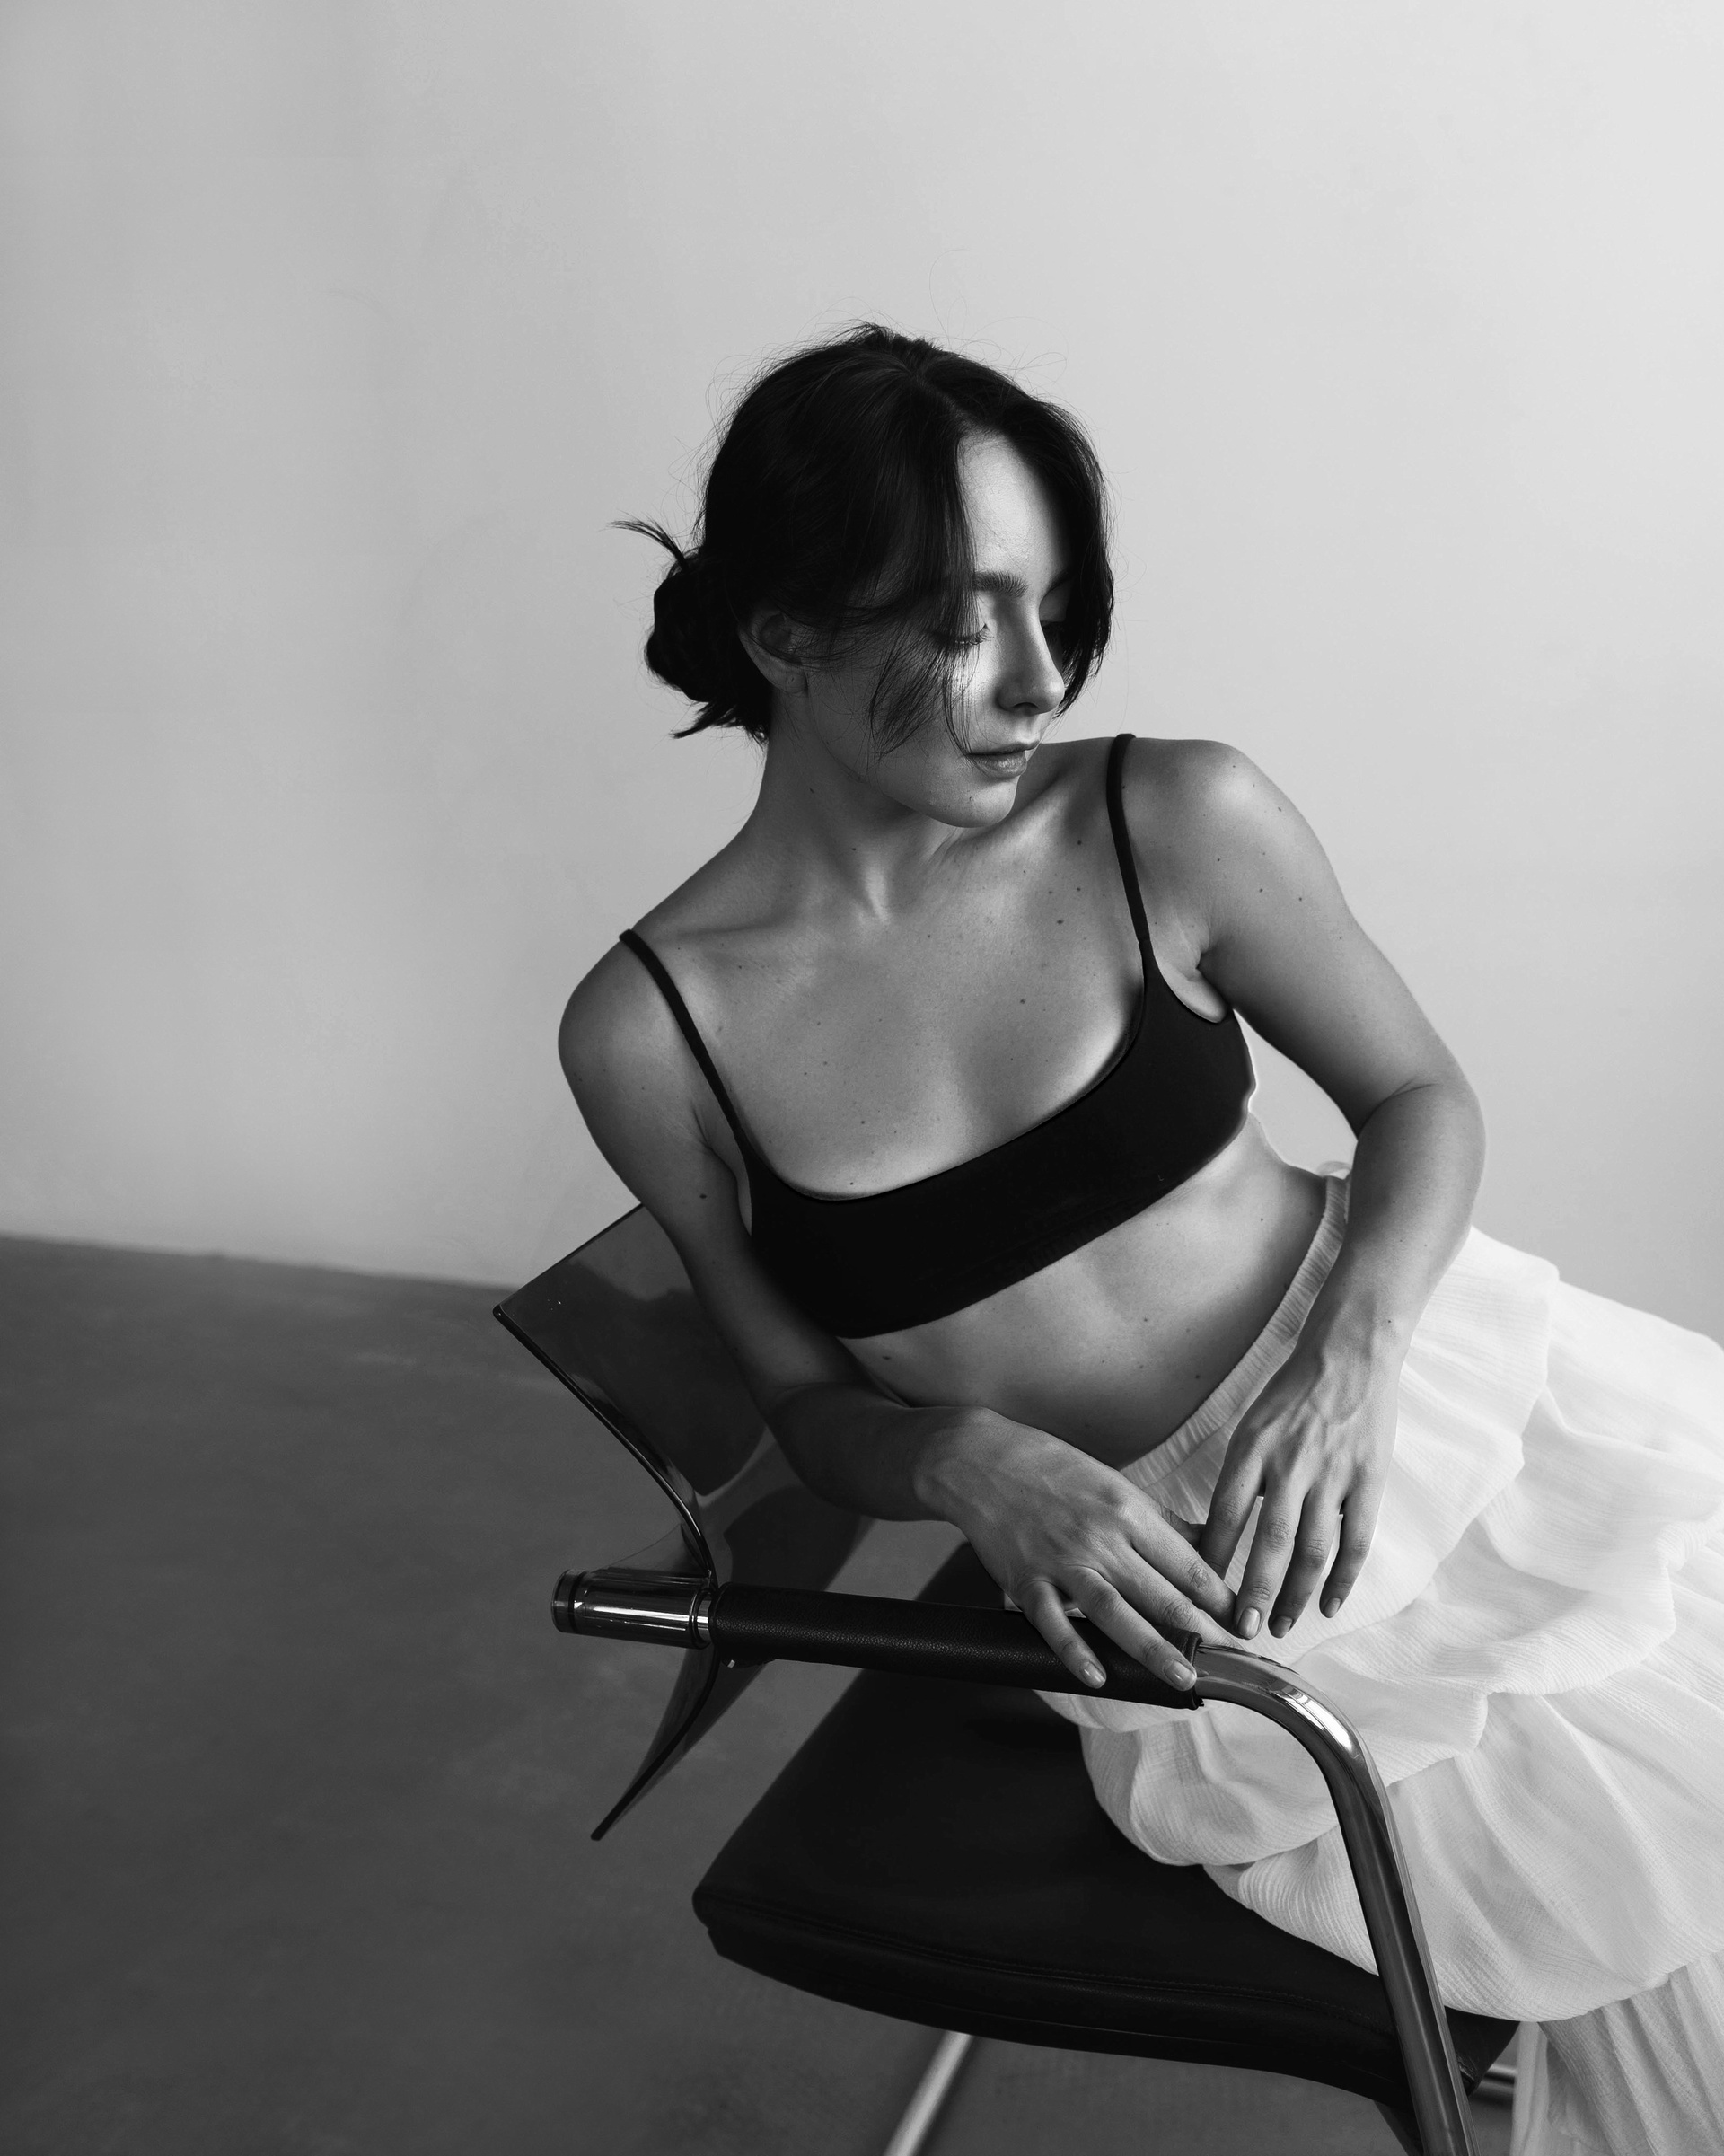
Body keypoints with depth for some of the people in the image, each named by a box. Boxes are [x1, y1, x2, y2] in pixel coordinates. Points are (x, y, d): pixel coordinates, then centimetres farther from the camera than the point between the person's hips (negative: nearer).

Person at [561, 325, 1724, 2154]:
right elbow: (810, 1400, 2)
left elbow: (1418, 1095, 4)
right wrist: (972, 1467, -19)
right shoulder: (649, 1031, -10)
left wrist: (1348, 1359, -14)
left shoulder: (1181, 823, -10)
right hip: (1178, 1587, -2)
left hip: (1437, 1394, 2)